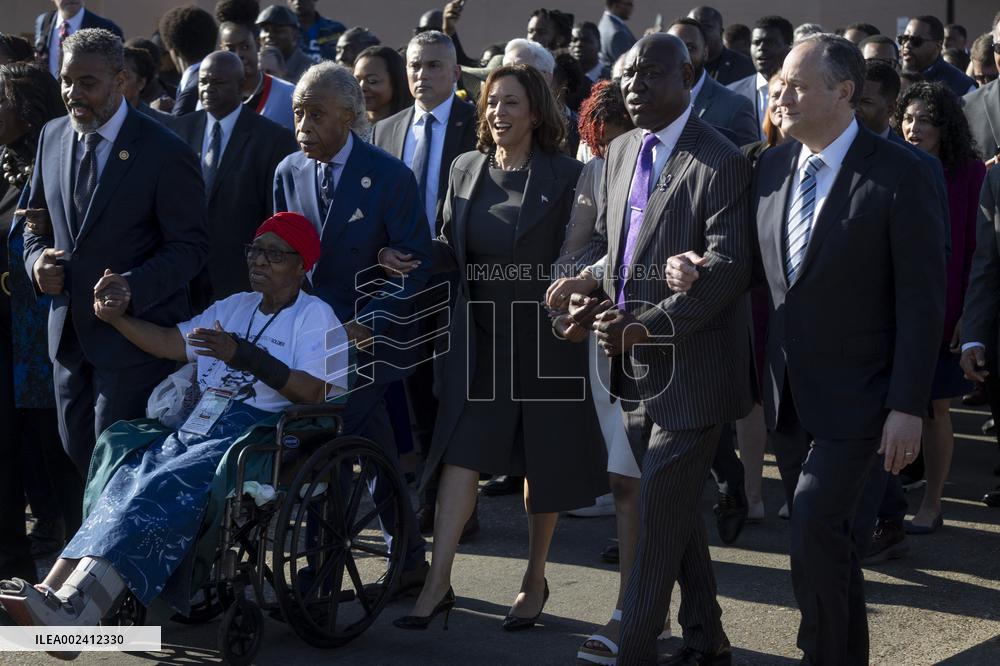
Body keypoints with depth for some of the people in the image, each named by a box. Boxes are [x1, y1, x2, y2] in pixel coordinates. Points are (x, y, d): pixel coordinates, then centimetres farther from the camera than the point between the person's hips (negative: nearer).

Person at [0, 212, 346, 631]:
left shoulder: (316, 317, 6)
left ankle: (75, 607, -45)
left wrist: (245, 356, -15)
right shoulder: (235, 307, 28)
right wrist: (118, 318, 3)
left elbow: (320, 396, -9)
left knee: (164, 488, -31)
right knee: (127, 481, -23)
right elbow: (170, 343, 20)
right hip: (199, 428, 7)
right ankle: (53, 592, -39)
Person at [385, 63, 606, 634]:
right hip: (481, 335, 3)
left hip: (544, 337, -3)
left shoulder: (564, 175, -6)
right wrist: (411, 257, -5)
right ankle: (439, 583, -4)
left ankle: (536, 580, 25)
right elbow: (452, 249, 13)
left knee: (543, 462, 9)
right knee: (461, 453, -6)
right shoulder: (467, 170, 6)